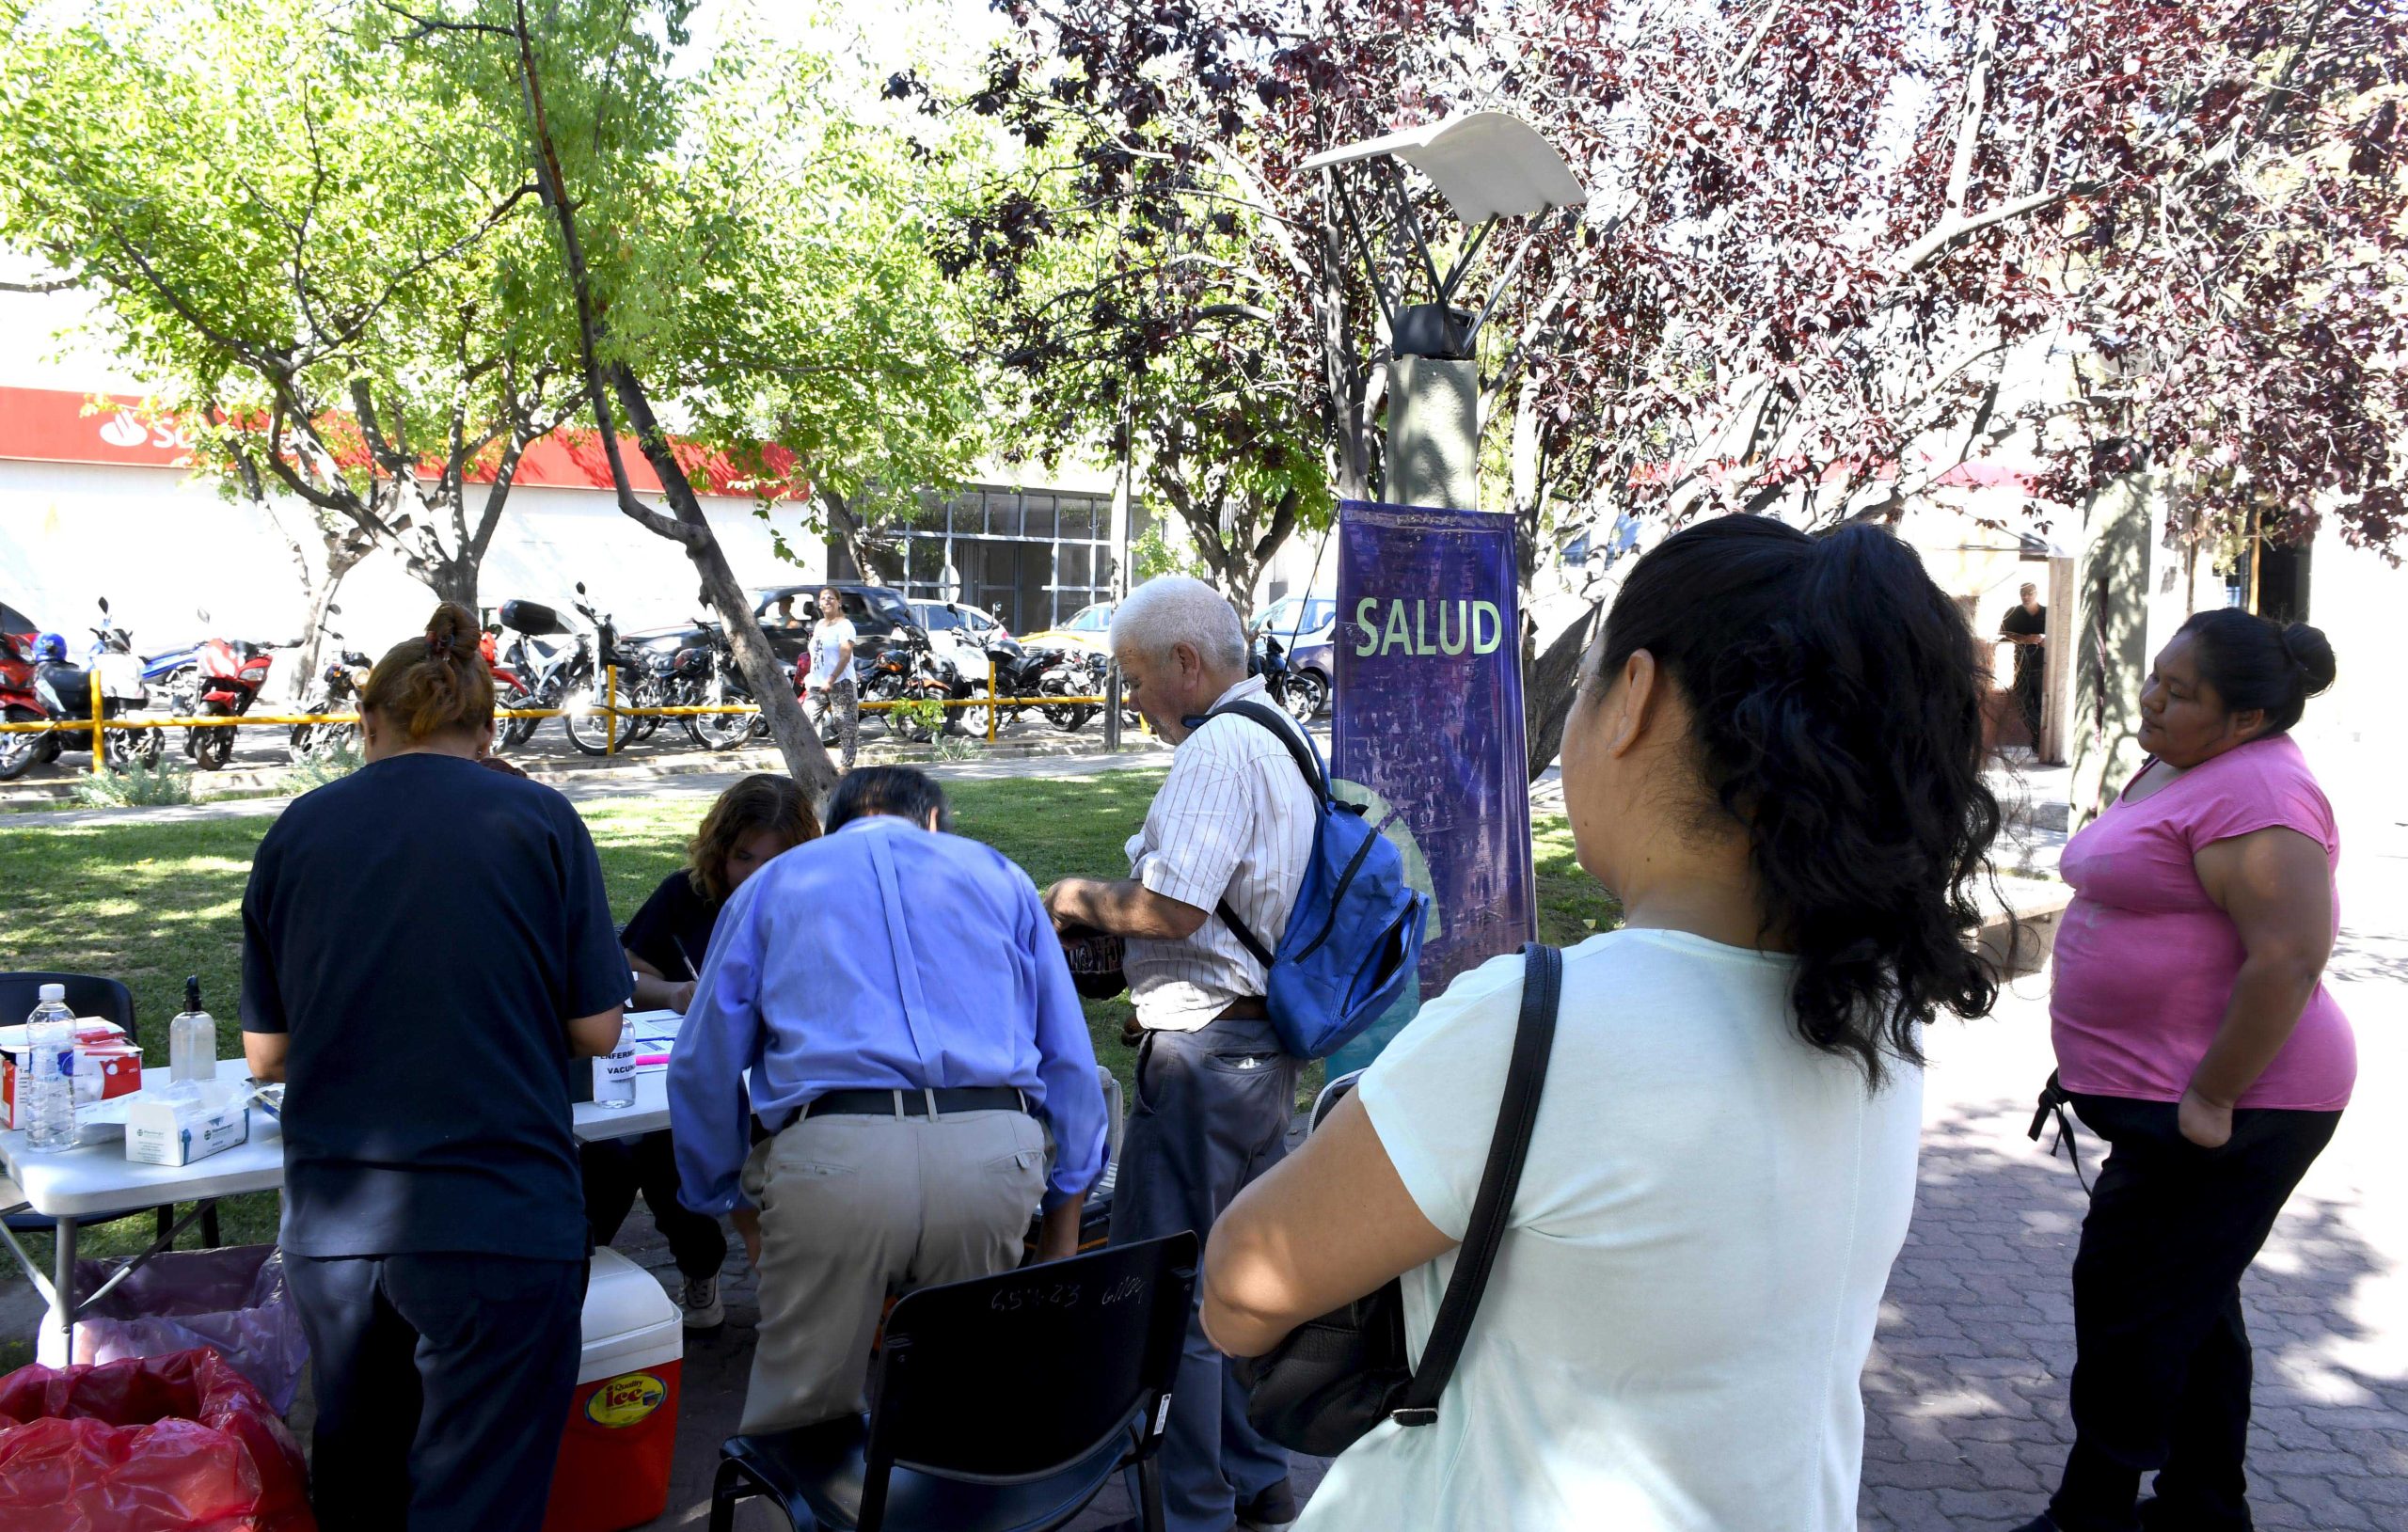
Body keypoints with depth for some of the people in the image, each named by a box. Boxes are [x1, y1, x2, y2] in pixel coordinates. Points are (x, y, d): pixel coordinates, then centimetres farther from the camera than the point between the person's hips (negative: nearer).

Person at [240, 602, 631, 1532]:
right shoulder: (538, 820, -3)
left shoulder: (298, 830, 4)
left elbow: (266, 1052, 9)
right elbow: (597, 1029, -2)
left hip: (332, 1225, 4)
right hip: (499, 1222, -3)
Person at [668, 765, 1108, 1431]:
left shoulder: (770, 885, 24)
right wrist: (1063, 1222, 28)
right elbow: (1070, 1059, 22)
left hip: (831, 1157, -1)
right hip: (994, 1153, 1)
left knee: (801, 1418, 13)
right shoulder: (998, 875, 26)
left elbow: (702, 1070, 19)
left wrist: (736, 1207, 29)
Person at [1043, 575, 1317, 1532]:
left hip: (1203, 1048, -10)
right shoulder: (1286, 742, 14)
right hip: (1268, 1045, 10)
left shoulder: (1217, 748, -17)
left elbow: (1171, 908, -24)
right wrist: (1110, 911, 14)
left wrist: (1082, 900, -6)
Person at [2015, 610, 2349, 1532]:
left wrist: (2211, 1096, -24)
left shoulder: (2254, 792, -21)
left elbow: (2289, 960, -28)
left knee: (2128, 1308, -2)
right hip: (2167, 1093, 10)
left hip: (2221, 1107, -10)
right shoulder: (2173, 772, 12)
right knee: (2191, 1308, 19)